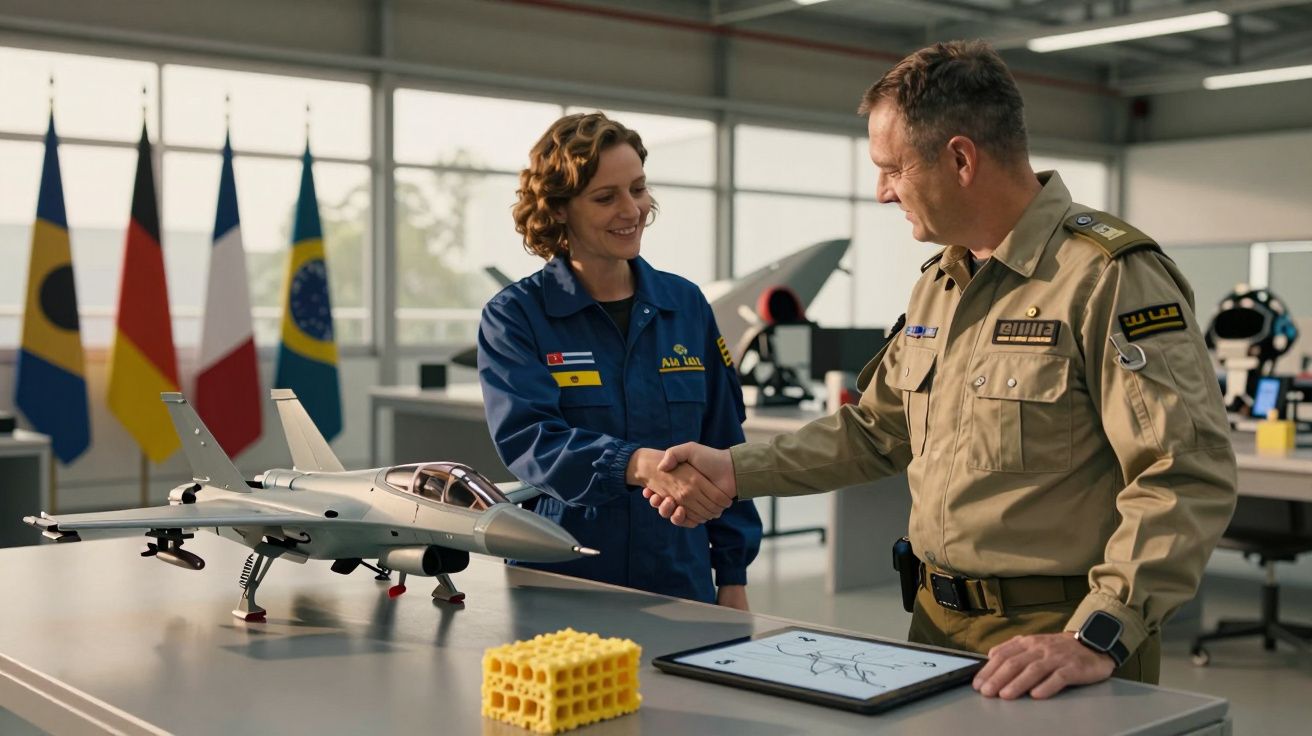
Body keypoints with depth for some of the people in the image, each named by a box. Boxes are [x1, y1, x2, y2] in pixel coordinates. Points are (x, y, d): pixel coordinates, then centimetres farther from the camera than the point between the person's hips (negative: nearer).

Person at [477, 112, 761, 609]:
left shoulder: (686, 305, 5)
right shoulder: (514, 316, -5)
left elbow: (724, 446, 8)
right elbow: (525, 438, -20)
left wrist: (733, 575, 5)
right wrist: (637, 464, -36)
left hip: (681, 587, 3)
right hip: (560, 591, -3)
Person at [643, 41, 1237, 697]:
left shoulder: (1111, 275, -17)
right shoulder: (937, 285, 11)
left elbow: (1187, 472, -22)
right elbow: (876, 431, 18)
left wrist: (1097, 639, -29)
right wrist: (737, 470, 9)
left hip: (1054, 638, -8)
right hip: (939, 621, 8)